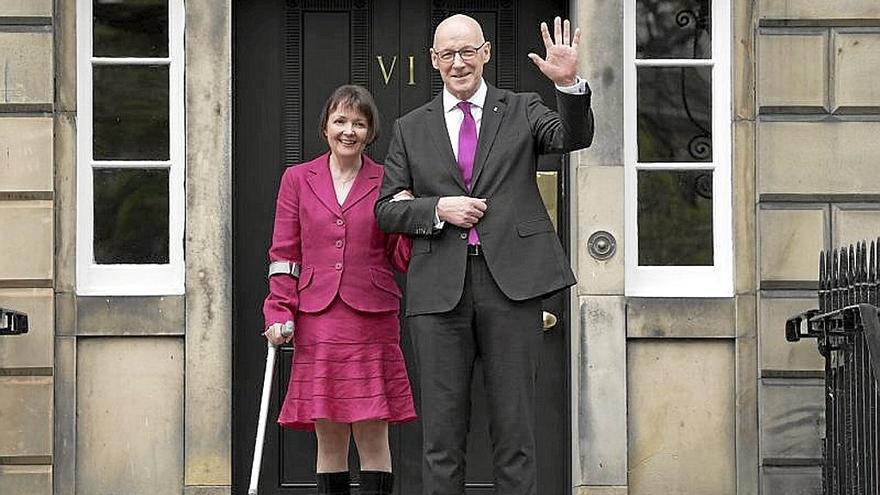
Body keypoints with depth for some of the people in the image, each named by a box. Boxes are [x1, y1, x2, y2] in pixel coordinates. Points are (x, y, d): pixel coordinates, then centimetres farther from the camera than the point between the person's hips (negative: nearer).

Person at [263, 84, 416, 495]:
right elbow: (284, 253, 9)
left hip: (372, 321, -1)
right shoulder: (298, 179, 10)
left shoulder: (386, 182, 8)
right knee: (329, 438, 4)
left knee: (372, 437, -1)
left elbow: (401, 259, 9)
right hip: (317, 322, 1)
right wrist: (279, 312, -1)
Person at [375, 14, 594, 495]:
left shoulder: (521, 111, 11)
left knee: (514, 427, 2)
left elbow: (573, 137, -8)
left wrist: (569, 84, -26)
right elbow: (386, 208, 12)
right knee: (441, 432, 3)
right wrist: (438, 209, -6)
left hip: (511, 280, -1)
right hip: (439, 288, 1)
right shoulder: (410, 129, 14)